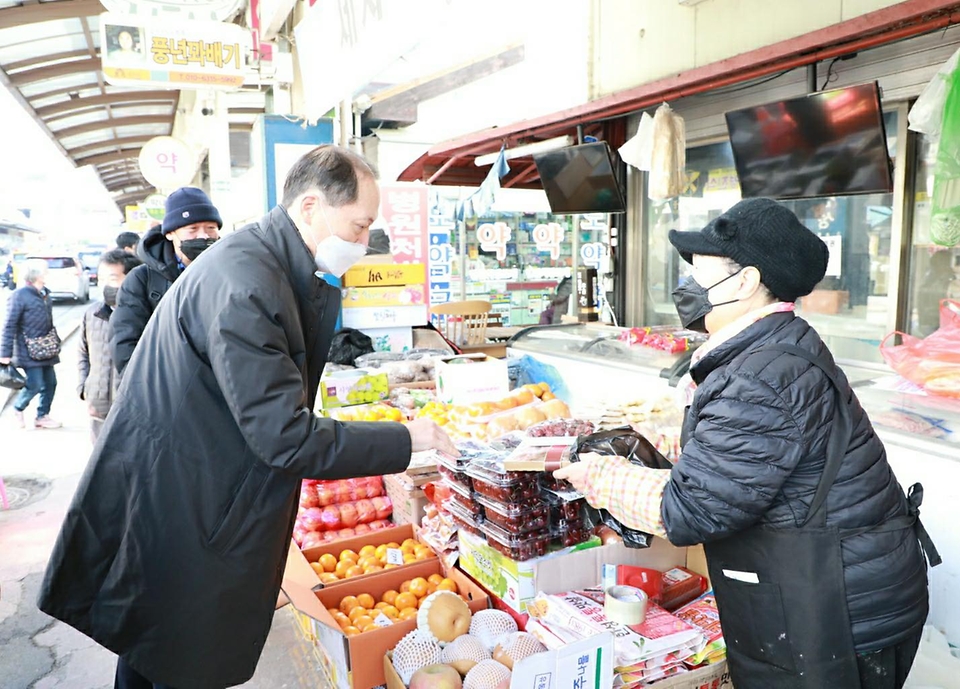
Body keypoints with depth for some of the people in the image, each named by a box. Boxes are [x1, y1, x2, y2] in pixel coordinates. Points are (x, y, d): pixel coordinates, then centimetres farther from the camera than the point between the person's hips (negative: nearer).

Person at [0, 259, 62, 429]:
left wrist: (55, 345, 22)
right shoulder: (19, 296, -12)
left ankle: (42, 416, 21)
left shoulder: (44, 294, 12)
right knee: (35, 385, -7)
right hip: (29, 352, -8)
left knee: (50, 383, 8)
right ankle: (18, 409, 20)